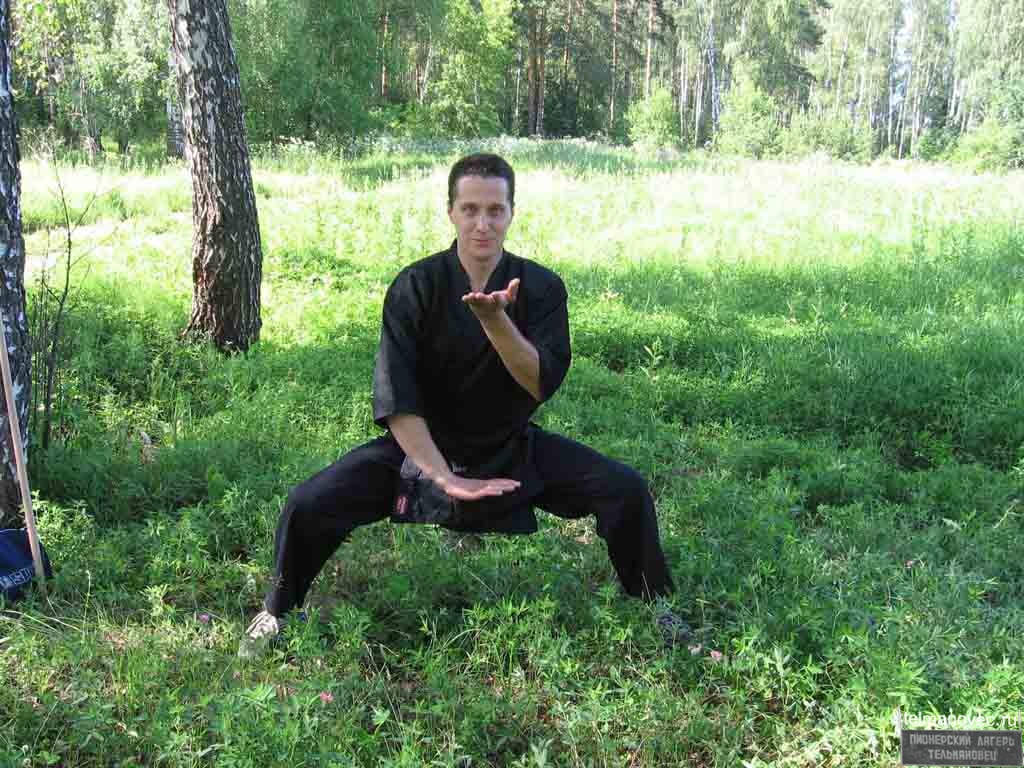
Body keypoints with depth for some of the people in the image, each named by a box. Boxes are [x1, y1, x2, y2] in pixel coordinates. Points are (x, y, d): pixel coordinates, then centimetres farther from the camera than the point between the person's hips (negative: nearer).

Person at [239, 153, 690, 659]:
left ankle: (655, 606, 13)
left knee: (625, 489, -14)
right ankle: (277, 613, 11)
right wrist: (443, 477, -32)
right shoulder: (416, 287, -15)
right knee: (308, 506, -19)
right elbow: (396, 398, -22)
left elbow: (541, 384, -19)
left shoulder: (541, 288, -10)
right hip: (422, 444, -1)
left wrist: (496, 319, -33)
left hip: (513, 447, 2)